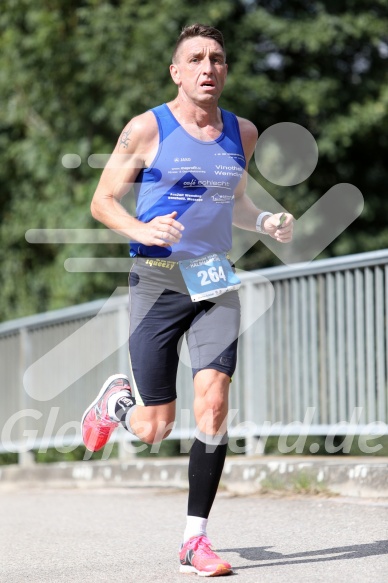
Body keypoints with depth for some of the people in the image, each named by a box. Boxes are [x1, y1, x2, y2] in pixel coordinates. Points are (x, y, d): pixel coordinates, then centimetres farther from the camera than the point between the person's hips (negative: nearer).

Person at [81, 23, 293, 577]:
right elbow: (102, 201, -1)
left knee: (213, 404, -14)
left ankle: (195, 540, -5)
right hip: (157, 281, -3)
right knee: (154, 428, -1)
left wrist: (266, 221, 4)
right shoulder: (147, 129, -5)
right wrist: (142, 230, -20)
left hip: (215, 281, 3)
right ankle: (118, 399, 37)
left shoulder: (242, 133, 9)